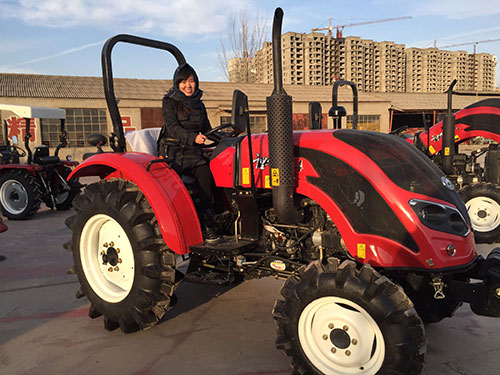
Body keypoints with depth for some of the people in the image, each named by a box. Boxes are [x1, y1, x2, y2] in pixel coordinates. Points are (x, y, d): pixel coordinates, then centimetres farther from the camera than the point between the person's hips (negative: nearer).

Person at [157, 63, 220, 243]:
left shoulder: (199, 105, 19)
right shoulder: (169, 102, 3)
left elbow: (207, 130, 22)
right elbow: (173, 127, -12)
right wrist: (192, 137, -28)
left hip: (193, 151, 4)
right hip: (172, 150, -3)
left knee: (205, 174, -23)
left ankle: (207, 224, -18)